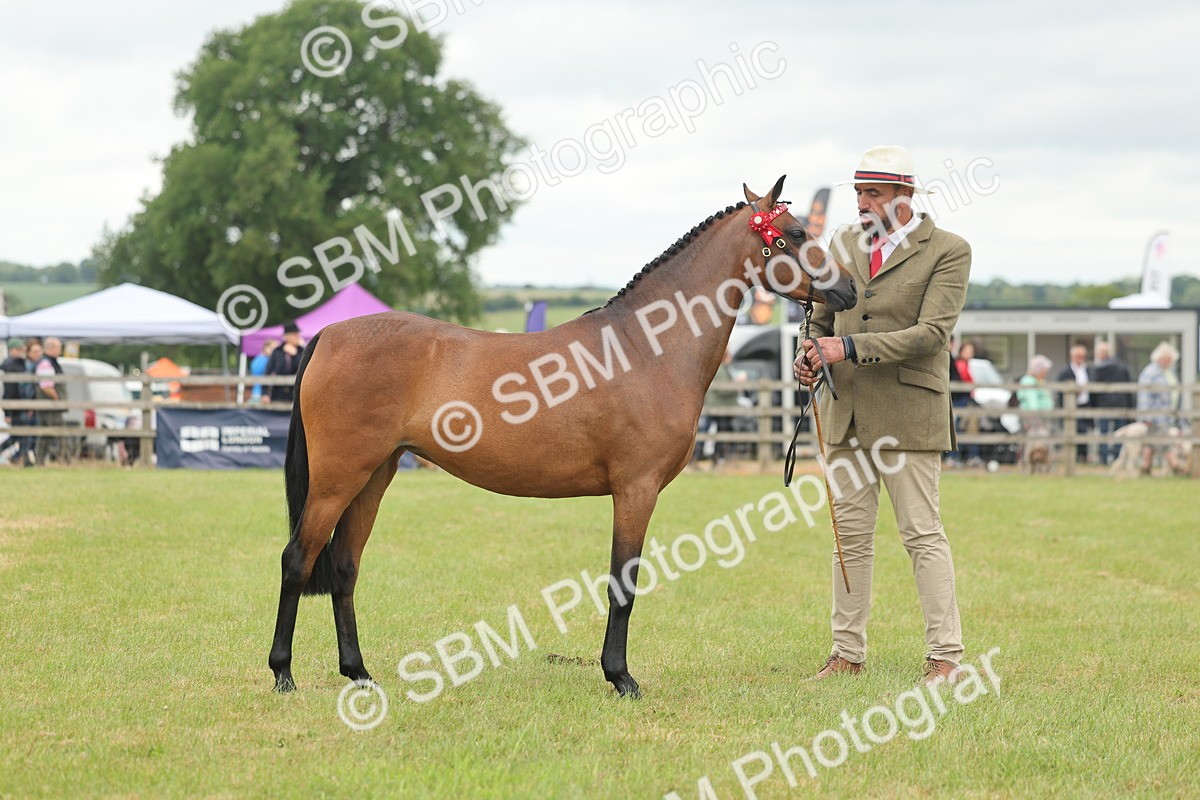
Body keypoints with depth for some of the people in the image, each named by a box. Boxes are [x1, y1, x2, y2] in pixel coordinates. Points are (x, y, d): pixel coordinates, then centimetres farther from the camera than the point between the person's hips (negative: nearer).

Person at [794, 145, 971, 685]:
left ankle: (945, 655, 1)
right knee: (851, 535, 8)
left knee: (922, 534, -3)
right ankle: (848, 653, 13)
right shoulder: (844, 244, 12)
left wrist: (852, 348, -22)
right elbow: (822, 318, 20)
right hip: (845, 412, 6)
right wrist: (809, 356, -3)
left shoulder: (948, 252, -6)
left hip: (907, 412, -6)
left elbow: (931, 333, -16)